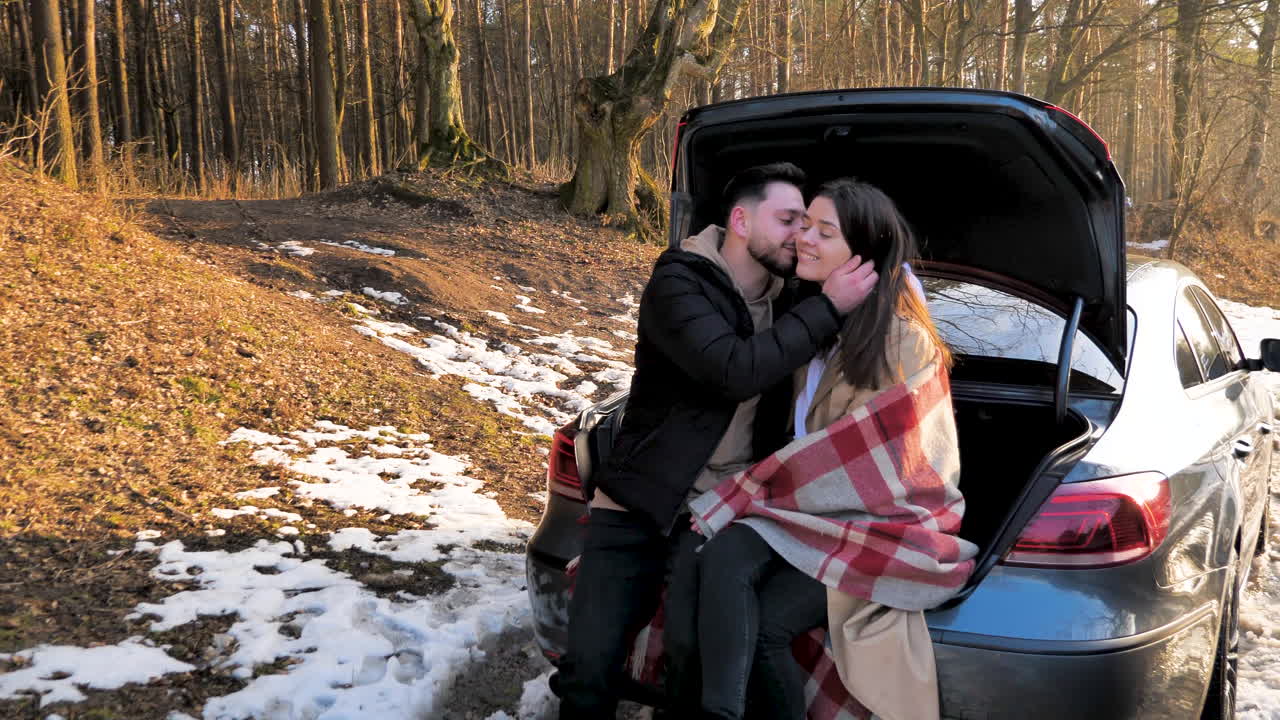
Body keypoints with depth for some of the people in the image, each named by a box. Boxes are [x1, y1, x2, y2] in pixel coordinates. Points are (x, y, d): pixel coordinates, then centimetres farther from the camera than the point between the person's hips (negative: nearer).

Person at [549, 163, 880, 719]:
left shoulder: (786, 296, 10)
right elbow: (734, 371, -26)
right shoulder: (679, 283, -10)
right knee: (588, 670, -12)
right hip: (639, 505, -4)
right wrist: (827, 309, -22)